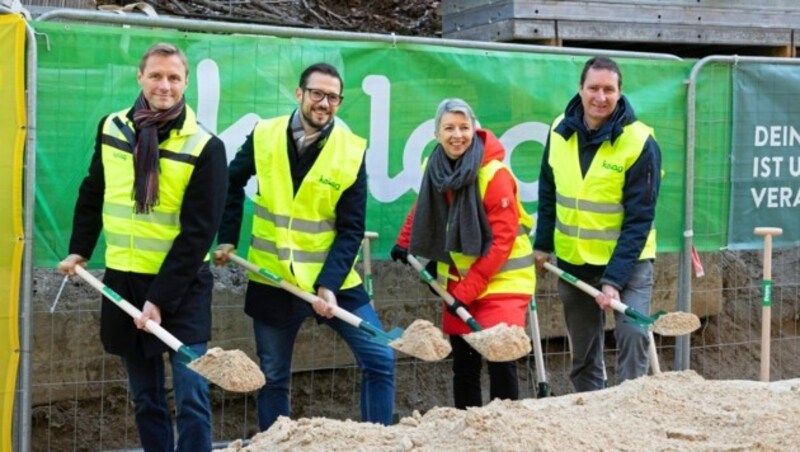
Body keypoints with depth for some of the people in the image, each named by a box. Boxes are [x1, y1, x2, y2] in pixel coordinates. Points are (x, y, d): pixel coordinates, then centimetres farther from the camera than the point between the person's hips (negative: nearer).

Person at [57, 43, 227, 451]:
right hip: (123, 281, 4)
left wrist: (160, 299, -18)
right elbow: (92, 195, 17)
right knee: (145, 397, 11)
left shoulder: (205, 147, -13)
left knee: (190, 395, -7)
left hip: (181, 285, -4)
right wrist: (79, 250, 8)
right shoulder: (111, 129, 2)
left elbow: (197, 233, -14)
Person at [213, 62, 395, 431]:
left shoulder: (352, 151, -10)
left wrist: (329, 284, -20)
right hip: (272, 279, 1)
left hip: (332, 278, -1)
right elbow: (232, 185, 13)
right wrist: (227, 238, 7)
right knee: (273, 376, 10)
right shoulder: (263, 137, -6)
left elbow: (350, 230, -11)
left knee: (379, 359, -7)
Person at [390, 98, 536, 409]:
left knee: (500, 358, -12)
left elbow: (502, 241, -18)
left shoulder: (495, 174, -18)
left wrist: (467, 290, -17)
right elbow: (425, 207, 21)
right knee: (463, 362, 7)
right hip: (458, 278, 6)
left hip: (502, 278, -5)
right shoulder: (435, 167, -1)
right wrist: (404, 242, 14)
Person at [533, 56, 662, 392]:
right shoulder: (560, 131, -4)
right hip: (572, 260, 4)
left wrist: (614, 279, -24)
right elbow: (548, 193, 10)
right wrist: (543, 244, 8)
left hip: (627, 259, -4)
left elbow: (639, 220, -19)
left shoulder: (640, 142, -18)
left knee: (633, 335, -18)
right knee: (583, 352, 12)